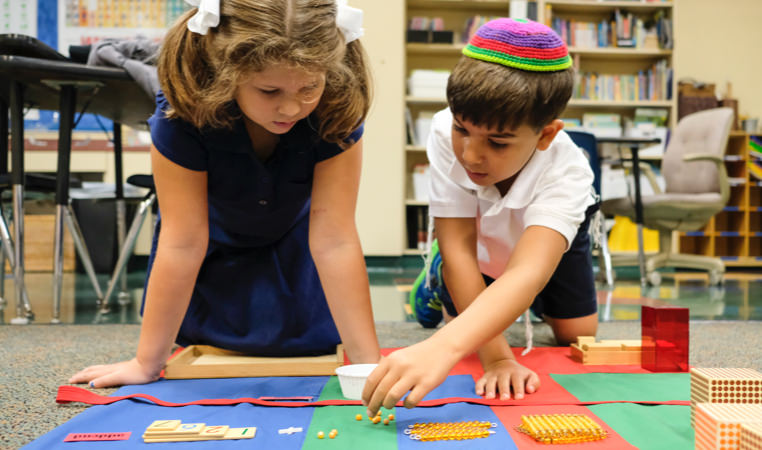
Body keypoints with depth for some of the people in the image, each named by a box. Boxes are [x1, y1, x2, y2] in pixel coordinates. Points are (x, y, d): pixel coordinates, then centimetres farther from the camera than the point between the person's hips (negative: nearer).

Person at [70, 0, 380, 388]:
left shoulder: (335, 113, -34)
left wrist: (369, 362, -33)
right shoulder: (183, 114, -36)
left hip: (292, 248, 1)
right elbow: (182, 244, -31)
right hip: (217, 250, 0)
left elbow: (335, 240, -33)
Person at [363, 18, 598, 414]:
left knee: (578, 337, -4)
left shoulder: (565, 171, -45)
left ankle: (539, 303, 29)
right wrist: (497, 358, -45)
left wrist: (441, 348, -78)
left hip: (551, 233, 0)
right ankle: (439, 277, 21)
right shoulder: (446, 134, -42)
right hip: (481, 237, 1)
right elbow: (459, 246, -39)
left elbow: (527, 272, -60)